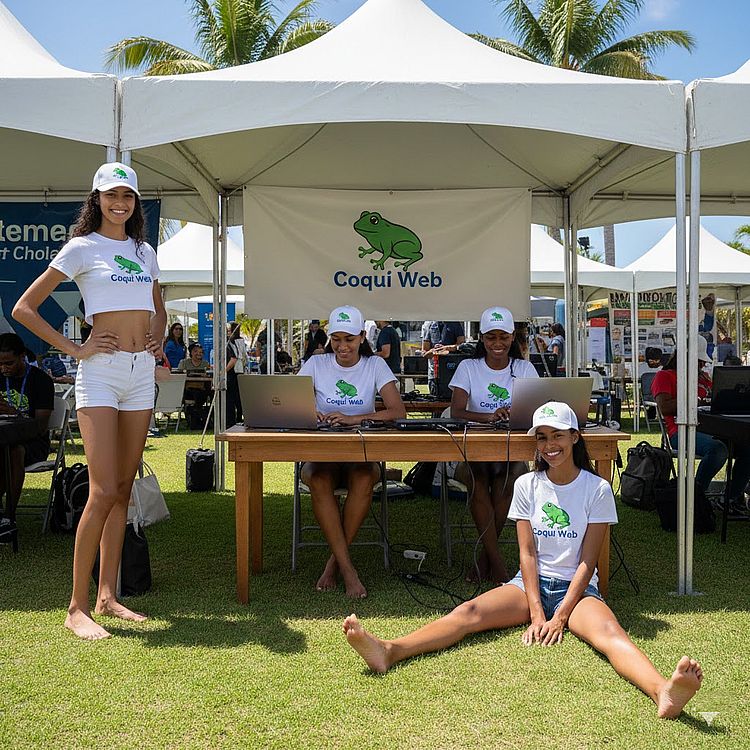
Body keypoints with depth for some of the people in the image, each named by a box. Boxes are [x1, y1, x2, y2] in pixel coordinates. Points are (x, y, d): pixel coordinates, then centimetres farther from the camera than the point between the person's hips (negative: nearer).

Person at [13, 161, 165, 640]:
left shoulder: (145, 251, 16)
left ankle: (107, 596, 16)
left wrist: (158, 340, 13)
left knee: (123, 489, 7)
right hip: (101, 372, -6)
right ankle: (77, 607, -2)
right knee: (103, 492, -12)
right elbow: (24, 308, -3)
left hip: (142, 372, 6)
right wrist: (75, 349, -9)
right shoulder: (82, 248, -1)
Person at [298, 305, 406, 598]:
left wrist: (353, 419, -24)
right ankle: (347, 568, -27)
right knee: (319, 480, -33)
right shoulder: (316, 364, 6)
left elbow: (398, 412, -9)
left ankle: (334, 561, -17)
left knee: (364, 478, -34)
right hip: (322, 454, 1)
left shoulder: (375, 365, 3)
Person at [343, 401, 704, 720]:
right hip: (531, 584, 2)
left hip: (576, 588, -2)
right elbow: (527, 553, -2)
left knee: (608, 631, -34)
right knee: (468, 611, -24)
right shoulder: (527, 485, 3)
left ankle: (662, 692, -64)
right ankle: (389, 651, -46)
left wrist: (560, 617, -17)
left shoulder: (597, 489, -4)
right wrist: (536, 613, -14)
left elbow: (587, 562, -7)